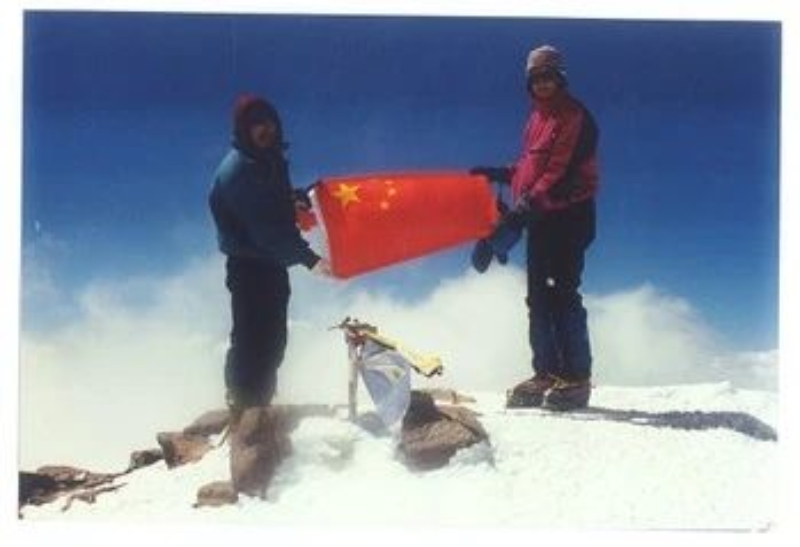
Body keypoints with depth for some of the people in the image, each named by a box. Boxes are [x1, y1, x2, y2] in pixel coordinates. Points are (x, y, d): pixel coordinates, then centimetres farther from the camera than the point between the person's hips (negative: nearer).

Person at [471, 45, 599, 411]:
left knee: (563, 294, -12)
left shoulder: (575, 117, -10)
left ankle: (576, 378, -9)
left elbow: (563, 173, -21)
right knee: (538, 297, 7)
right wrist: (499, 174, 15)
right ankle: (546, 374, 12)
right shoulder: (537, 119, 18)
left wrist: (530, 203, -29)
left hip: (570, 215, -9)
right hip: (539, 217, 9)